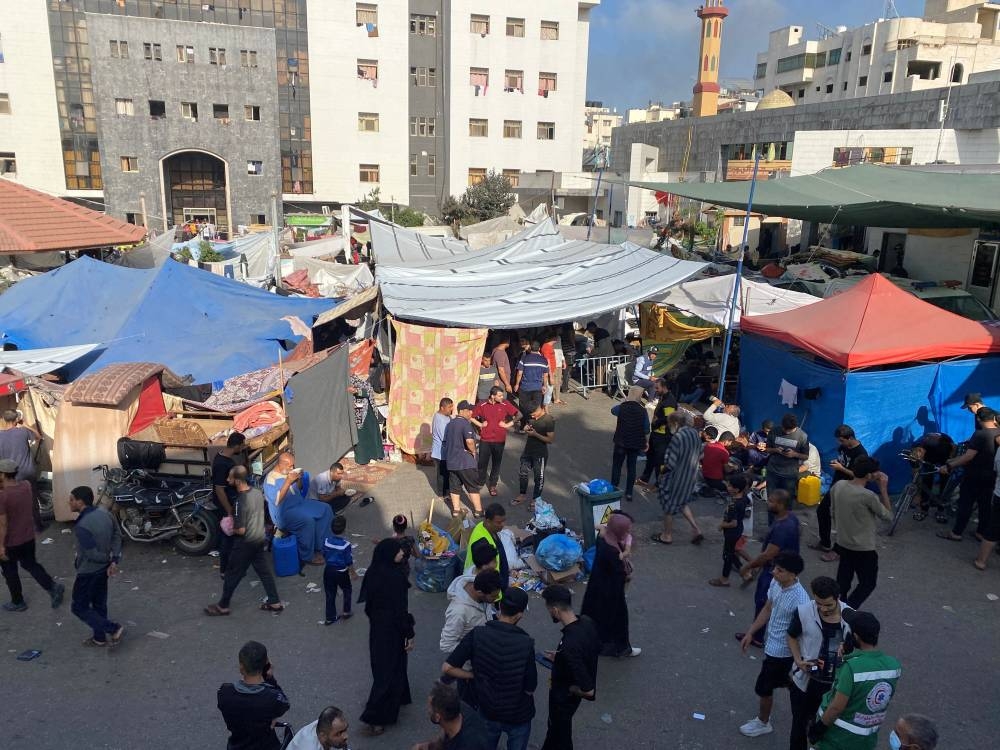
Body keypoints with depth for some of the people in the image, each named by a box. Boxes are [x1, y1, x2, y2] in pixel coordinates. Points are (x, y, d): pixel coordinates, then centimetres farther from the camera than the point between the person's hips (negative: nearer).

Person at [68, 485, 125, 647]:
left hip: (88, 572, -8)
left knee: (79, 607, 11)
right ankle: (100, 638, 35)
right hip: (103, 569, 8)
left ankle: (114, 629, 7)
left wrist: (109, 559, -8)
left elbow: (92, 554, -27)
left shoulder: (82, 526, -30)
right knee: (99, 604, 21)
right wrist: (114, 560, -1)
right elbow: (117, 535, 3)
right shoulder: (104, 513, -5)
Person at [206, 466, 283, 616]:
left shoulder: (240, 502, -27)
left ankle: (223, 606, 24)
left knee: (232, 575, 10)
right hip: (261, 539, 7)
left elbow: (241, 530, -24)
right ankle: (275, 603, 22)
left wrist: (231, 529, -4)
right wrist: (235, 521, 14)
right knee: (265, 571, 15)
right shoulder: (257, 492, -2)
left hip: (246, 543, -7)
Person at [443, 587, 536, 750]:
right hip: (518, 716, -2)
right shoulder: (526, 643, -28)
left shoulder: (477, 634, -21)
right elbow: (530, 688, -18)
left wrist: (475, 675, -6)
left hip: (487, 712, 2)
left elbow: (447, 668, -19)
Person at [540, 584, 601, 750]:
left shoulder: (569, 646, -42)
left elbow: (588, 691, -35)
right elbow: (596, 650, 4)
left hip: (565, 697, -7)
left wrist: (564, 688, -16)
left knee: (560, 732, 21)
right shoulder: (587, 621, -18)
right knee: (554, 724, 32)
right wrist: (559, 657, 5)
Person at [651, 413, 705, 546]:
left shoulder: (677, 437, -27)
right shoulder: (695, 433, -3)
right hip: (691, 477, 8)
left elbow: (670, 463, -26)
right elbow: (699, 456, 9)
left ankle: (667, 536, 28)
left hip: (677, 478, -8)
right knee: (682, 503, 27)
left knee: (668, 507, 13)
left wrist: (664, 465, -5)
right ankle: (696, 530, 22)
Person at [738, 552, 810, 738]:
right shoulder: (776, 583, -9)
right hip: (773, 645, 7)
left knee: (763, 688, 11)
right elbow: (767, 609, 7)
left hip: (782, 651, -7)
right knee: (788, 683, 26)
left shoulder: (800, 600, -32)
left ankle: (763, 723, 34)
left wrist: (797, 662, -17)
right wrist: (750, 632, 10)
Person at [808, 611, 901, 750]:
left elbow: (837, 707, -23)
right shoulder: (894, 665, -11)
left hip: (839, 735, -5)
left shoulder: (852, 667, -30)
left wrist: (819, 727, -9)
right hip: (868, 739, 5)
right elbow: (883, 700, 6)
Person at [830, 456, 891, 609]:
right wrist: (883, 489, -13)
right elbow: (887, 515, -11)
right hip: (863, 548, -6)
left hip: (843, 543, 6)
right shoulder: (868, 496, -27)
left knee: (843, 582, 21)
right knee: (868, 583, 13)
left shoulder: (838, 486, -7)